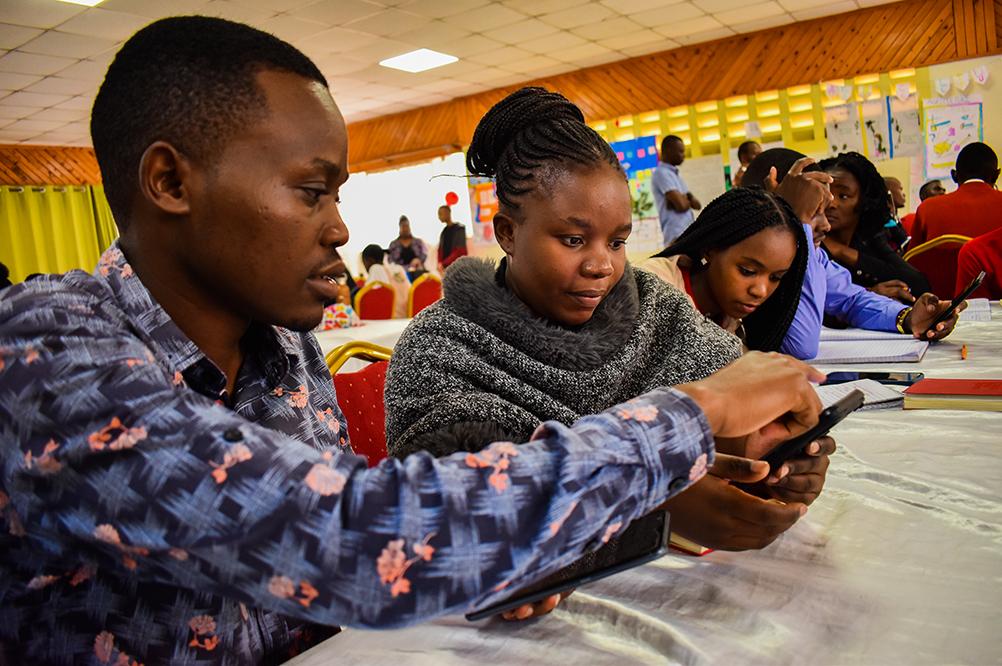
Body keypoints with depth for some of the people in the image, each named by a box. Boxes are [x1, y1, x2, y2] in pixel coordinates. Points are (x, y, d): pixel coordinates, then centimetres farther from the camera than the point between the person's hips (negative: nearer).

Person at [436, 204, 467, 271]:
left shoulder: (459, 229, -6)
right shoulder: (444, 231, 15)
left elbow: (459, 251, -12)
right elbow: (440, 250, 17)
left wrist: (444, 264, -14)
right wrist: (440, 263, -2)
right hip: (445, 267, 7)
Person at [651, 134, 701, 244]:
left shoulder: (674, 173, 19)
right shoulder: (662, 173, -10)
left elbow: (697, 205, 15)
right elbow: (681, 205, -20)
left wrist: (686, 197, -7)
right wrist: (689, 198, 3)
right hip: (678, 236, -10)